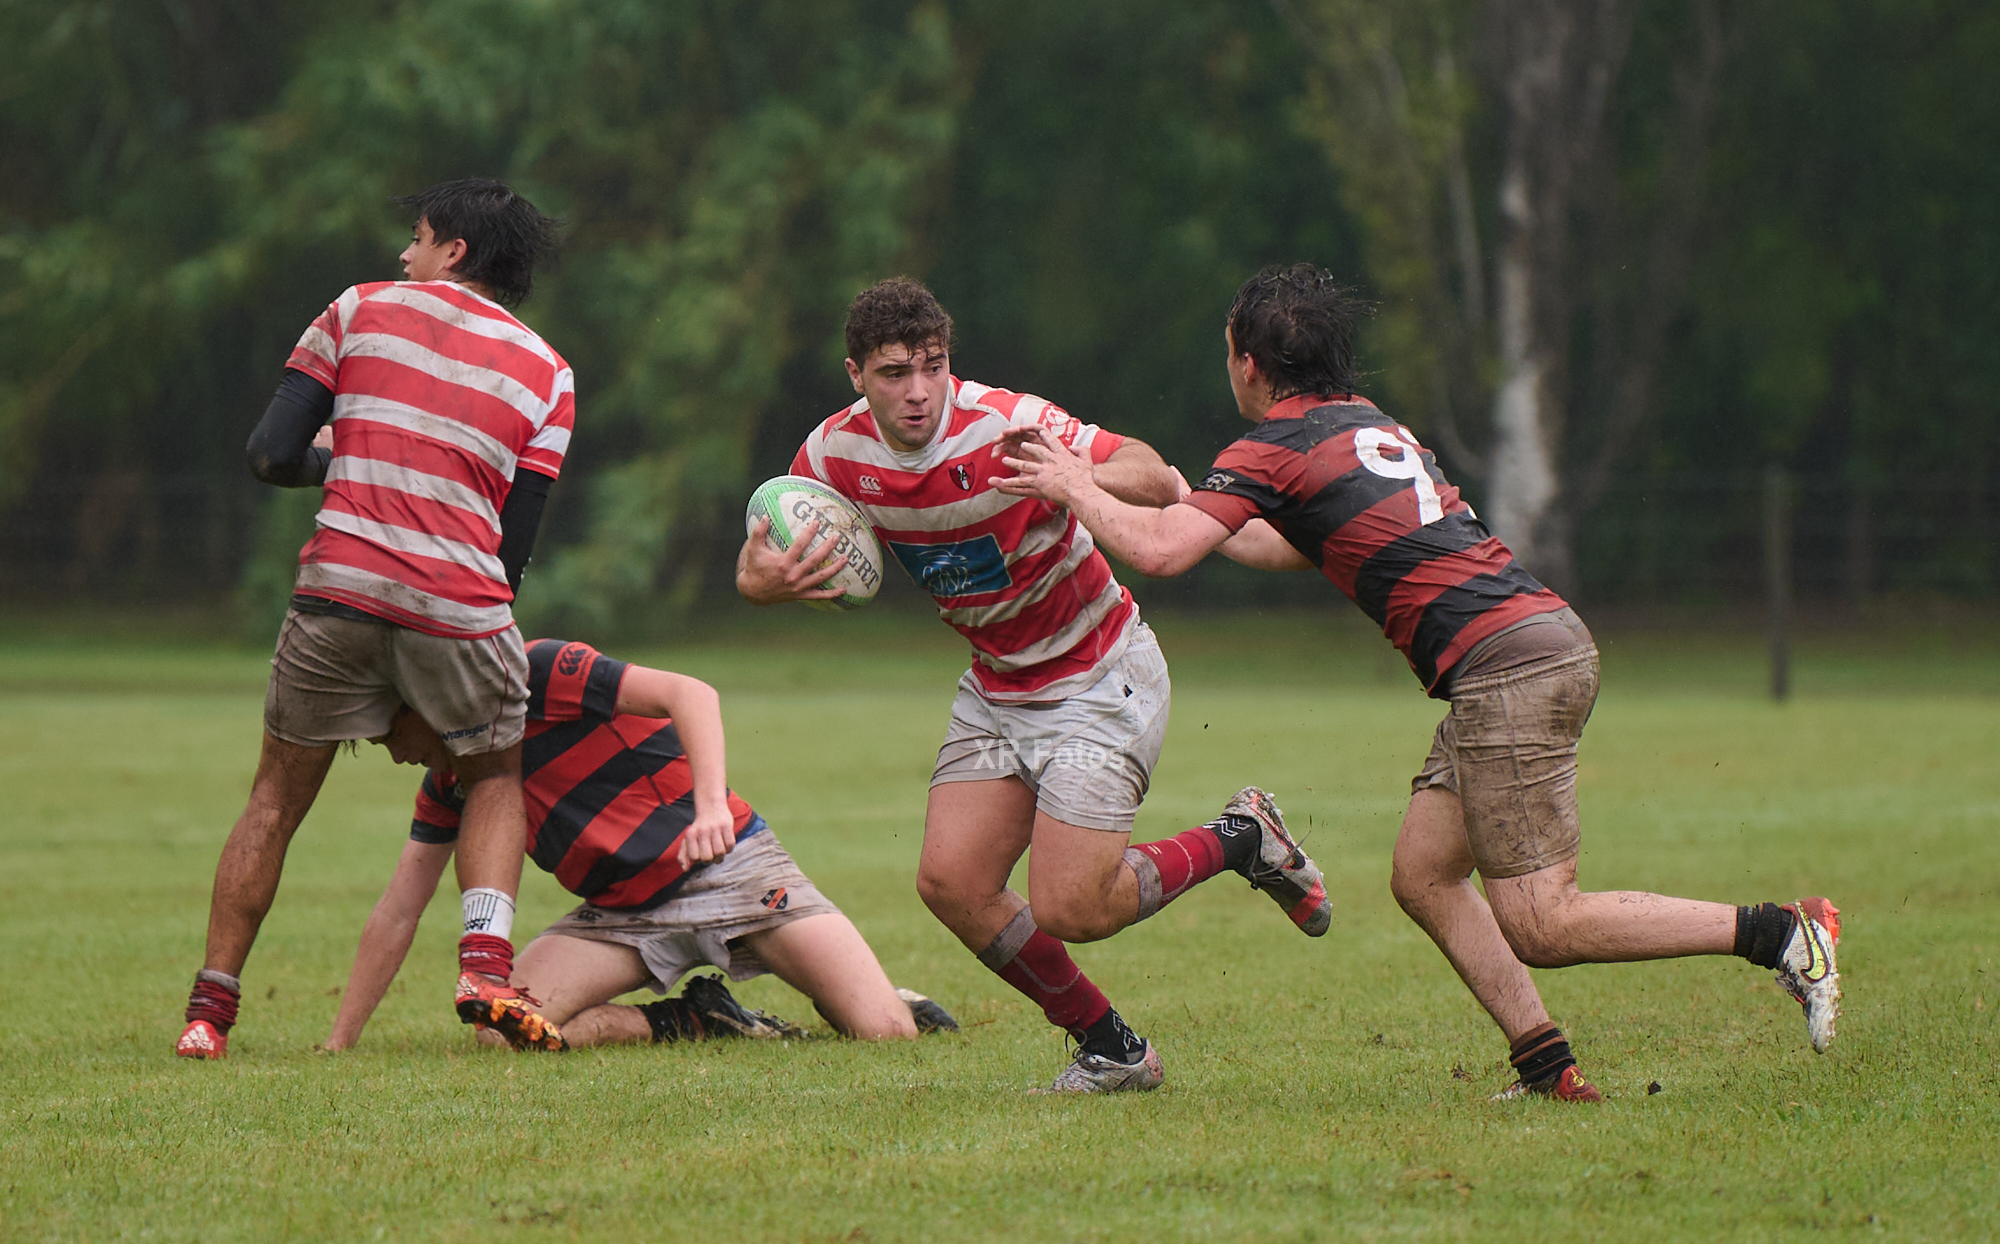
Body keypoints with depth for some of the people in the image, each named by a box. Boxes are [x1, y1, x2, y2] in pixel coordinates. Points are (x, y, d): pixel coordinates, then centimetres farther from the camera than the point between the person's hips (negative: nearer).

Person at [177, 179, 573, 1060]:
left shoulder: (362, 311, 10)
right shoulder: (546, 373, 13)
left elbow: (271, 455, 6)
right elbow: (516, 541, 8)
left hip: (340, 589, 0)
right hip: (463, 609, 0)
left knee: (276, 799, 14)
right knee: (496, 779, 24)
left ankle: (209, 1011, 12)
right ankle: (485, 963, 1)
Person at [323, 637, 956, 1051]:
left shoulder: (533, 673, -15)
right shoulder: (449, 782, 9)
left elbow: (691, 694, -24)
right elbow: (395, 917, 13)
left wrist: (712, 806, -40)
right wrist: (336, 1048, 7)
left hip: (723, 868, -7)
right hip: (624, 913, 7)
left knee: (887, 1031, -23)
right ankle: (696, 1025, -3)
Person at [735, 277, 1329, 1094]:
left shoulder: (1006, 427, -25)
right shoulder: (836, 454, -9)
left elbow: (1158, 482, -27)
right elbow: (763, 557, 1)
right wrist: (758, 580, -24)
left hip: (1099, 676, -6)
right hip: (997, 686, 6)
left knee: (1065, 910, -14)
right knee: (952, 884, -7)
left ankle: (1241, 839, 12)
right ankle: (1111, 1051, 10)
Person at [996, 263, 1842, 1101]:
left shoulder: (1275, 448, -4)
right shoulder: (1375, 426, 23)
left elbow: (1160, 552, -13)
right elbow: (1301, 548, 39)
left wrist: (1077, 491, 5)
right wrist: (1182, 506, 43)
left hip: (1508, 668, -9)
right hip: (1546, 638, 9)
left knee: (1535, 926, -9)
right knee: (1422, 876, 12)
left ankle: (1781, 933, -12)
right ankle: (1547, 1064, 4)